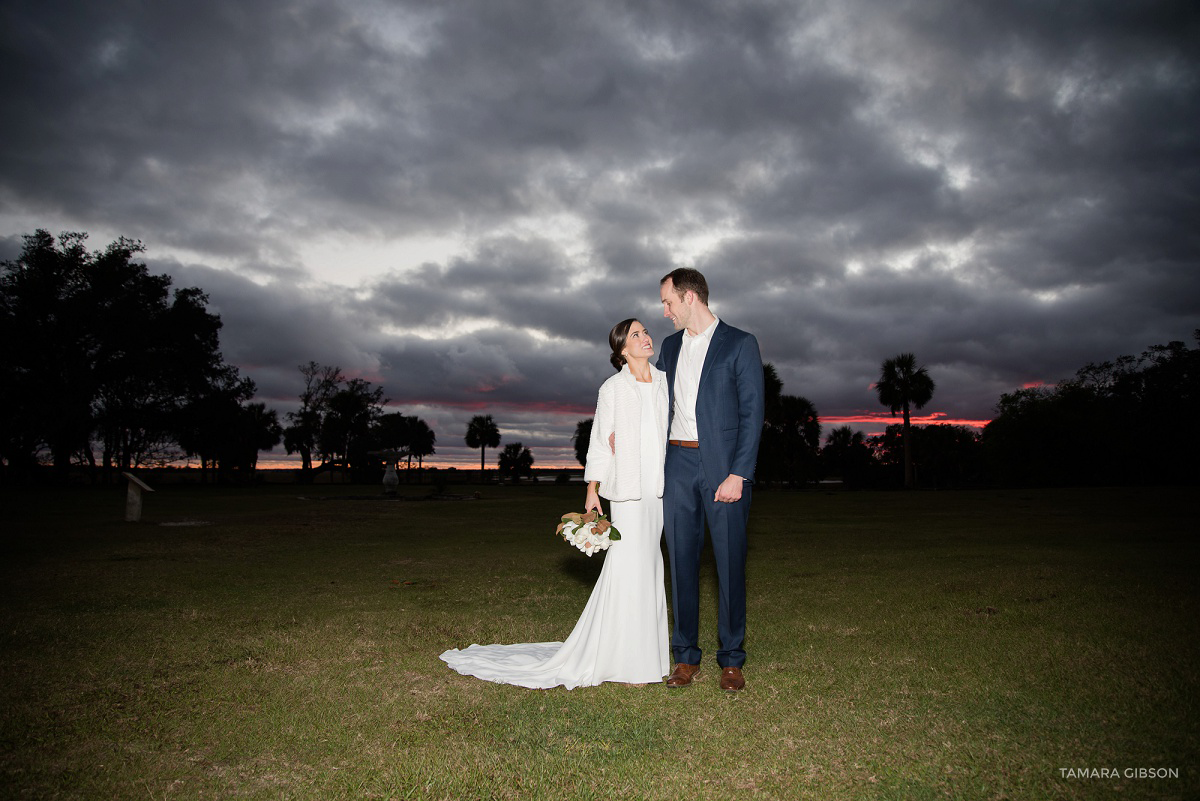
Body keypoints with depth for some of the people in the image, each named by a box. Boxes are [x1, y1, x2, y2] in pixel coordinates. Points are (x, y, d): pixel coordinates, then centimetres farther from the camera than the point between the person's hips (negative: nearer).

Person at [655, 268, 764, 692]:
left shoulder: (740, 344, -1)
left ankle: (732, 659, 14)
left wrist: (738, 474, -14)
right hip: (677, 463, 5)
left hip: (724, 467, -4)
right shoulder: (670, 346, 16)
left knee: (730, 562, 1)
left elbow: (752, 412, -7)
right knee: (682, 560, 6)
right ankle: (686, 657, 17)